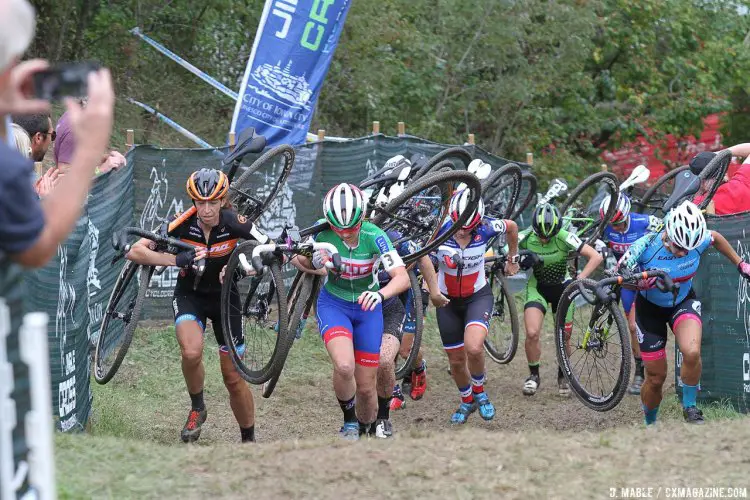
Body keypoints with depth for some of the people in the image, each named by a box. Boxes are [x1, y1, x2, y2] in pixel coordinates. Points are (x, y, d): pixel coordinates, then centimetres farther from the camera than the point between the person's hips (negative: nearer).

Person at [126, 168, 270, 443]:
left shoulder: (235, 223, -21)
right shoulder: (182, 223, -22)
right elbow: (135, 252, -23)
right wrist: (177, 259, -37)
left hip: (225, 297, 1)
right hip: (190, 294, 0)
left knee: (234, 378, 2)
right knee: (192, 352, -31)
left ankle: (249, 440, 22)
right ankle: (197, 409, -3)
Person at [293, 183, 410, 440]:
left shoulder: (374, 236, -24)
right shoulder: (323, 234, -20)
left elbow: (403, 277, -33)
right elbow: (301, 260, -2)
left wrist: (380, 294, -52)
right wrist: (314, 262, -24)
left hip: (367, 307, 1)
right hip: (333, 305, -1)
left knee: (366, 387, 3)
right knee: (344, 366, -29)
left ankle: (366, 429, 32)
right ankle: (349, 422, -3)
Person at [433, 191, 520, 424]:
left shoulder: (486, 227, -20)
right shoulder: (440, 229, -22)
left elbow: (512, 227, 2)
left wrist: (513, 260, 15)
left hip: (478, 297, -1)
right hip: (447, 301, 1)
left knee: (473, 347, -26)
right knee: (456, 361, 9)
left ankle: (479, 391, 3)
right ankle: (466, 402, 38)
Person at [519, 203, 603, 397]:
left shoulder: (565, 238, -26)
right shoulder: (526, 237, -21)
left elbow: (596, 257, -26)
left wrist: (578, 280, -33)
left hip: (561, 287, 0)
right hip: (537, 288, 0)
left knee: (564, 337, 4)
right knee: (532, 333, -17)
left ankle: (563, 376, 29)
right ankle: (534, 375, 5)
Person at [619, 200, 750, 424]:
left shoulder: (699, 240, -23)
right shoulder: (645, 247, -30)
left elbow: (716, 238, 2)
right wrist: (640, 283, -38)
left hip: (683, 302, 1)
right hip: (650, 307, -1)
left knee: (692, 352, -29)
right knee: (656, 377, 3)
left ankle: (689, 407, -5)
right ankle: (650, 424, 31)